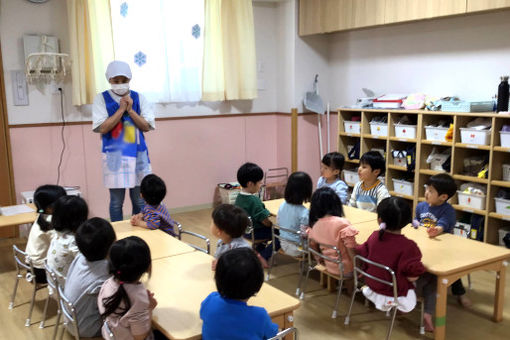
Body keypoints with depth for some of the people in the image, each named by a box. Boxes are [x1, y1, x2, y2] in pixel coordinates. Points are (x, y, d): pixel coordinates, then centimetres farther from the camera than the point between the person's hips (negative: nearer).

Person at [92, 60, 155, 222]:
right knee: (116, 201, 4)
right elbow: (102, 128, -10)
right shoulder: (102, 99, -1)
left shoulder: (139, 98, 5)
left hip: (138, 154, 2)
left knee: (139, 201, 6)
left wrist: (130, 110, -11)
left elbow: (147, 126, 0)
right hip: (114, 155, -2)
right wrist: (121, 109, -12)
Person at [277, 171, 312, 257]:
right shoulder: (304, 212, -26)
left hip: (283, 244, 7)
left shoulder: (282, 206, -5)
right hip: (297, 248, -7)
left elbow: (278, 222, 8)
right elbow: (304, 234, -23)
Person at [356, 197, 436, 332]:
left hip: (372, 290, 6)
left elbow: (361, 253, 2)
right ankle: (428, 313, 4)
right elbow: (412, 276, -26)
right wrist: (419, 266, -7)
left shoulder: (374, 236, -11)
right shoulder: (408, 246, -27)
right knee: (431, 278, 13)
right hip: (396, 297, -5)